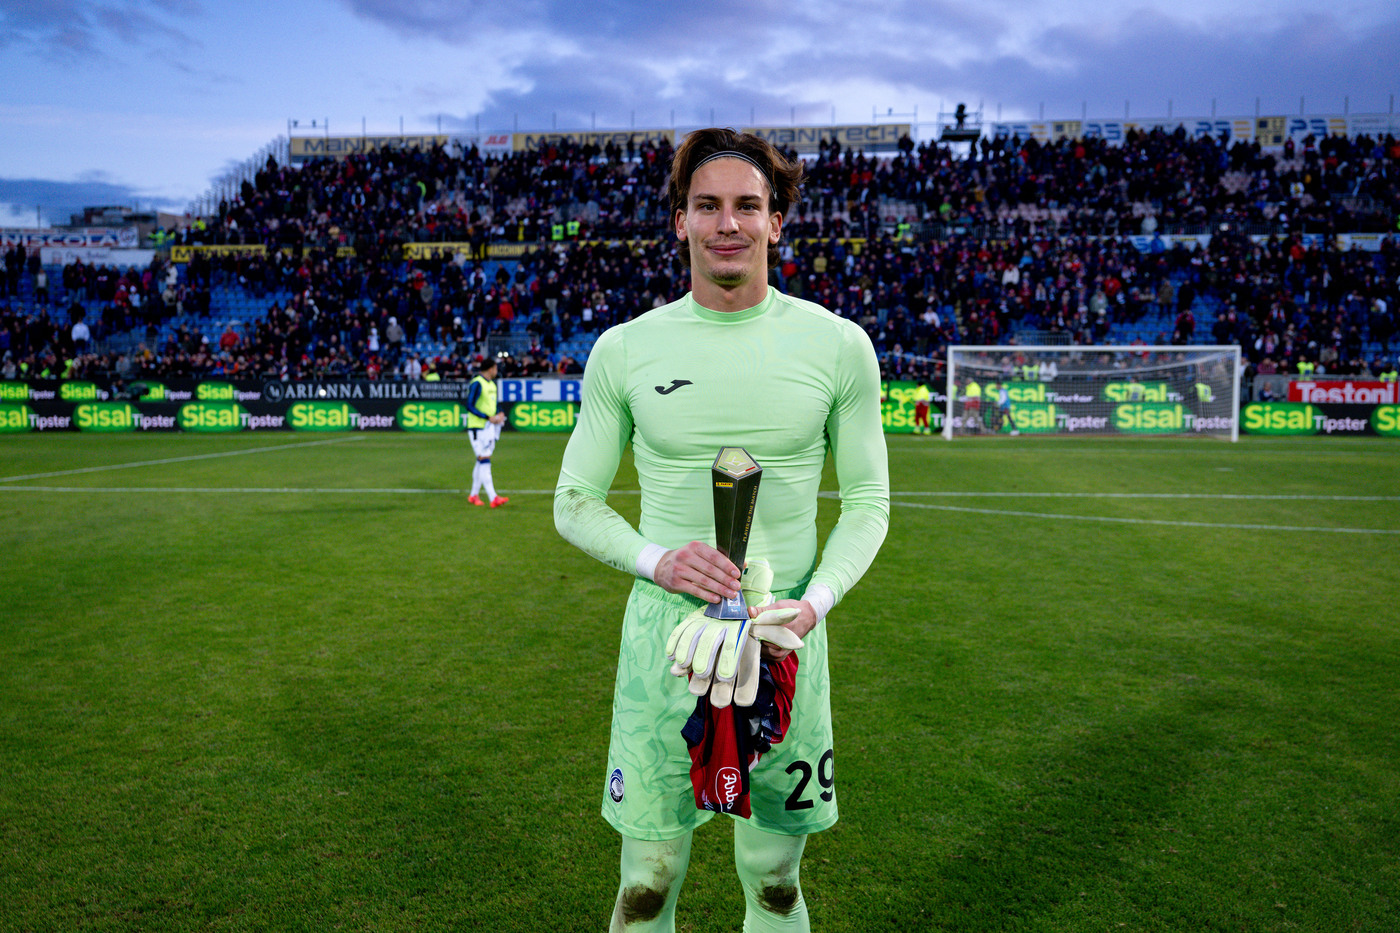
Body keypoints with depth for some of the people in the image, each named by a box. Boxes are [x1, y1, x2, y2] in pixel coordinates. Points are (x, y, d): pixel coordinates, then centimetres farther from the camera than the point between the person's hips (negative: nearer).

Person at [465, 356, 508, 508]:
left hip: (489, 427, 9)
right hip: (477, 428, -9)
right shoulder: (477, 384, -13)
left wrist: (498, 415, 4)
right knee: (484, 461, -12)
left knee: (482, 462, 12)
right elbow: (470, 406, -17)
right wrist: (489, 418, -21)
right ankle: (493, 498, -17)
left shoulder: (492, 384, 15)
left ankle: (473, 495, 22)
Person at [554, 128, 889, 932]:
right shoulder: (624, 349, -1)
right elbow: (576, 502, 5)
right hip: (664, 634, 0)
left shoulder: (838, 345, -1)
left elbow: (868, 501, 5)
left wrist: (815, 601, -12)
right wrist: (655, 559, -13)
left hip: (785, 643, 1)